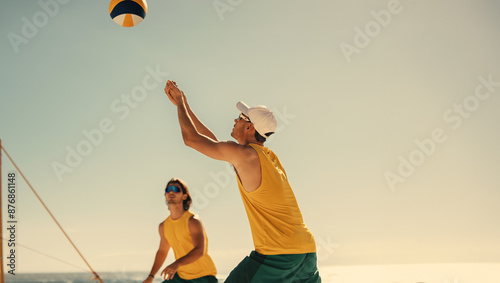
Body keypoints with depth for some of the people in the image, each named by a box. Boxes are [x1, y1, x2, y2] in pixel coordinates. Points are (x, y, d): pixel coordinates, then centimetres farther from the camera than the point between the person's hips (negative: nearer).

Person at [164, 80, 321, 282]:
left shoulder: (244, 154, -9)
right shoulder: (268, 155, 17)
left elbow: (191, 138, 0)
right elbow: (214, 142, 26)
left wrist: (180, 103, 16)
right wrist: (184, 104, 29)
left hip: (277, 255, -8)